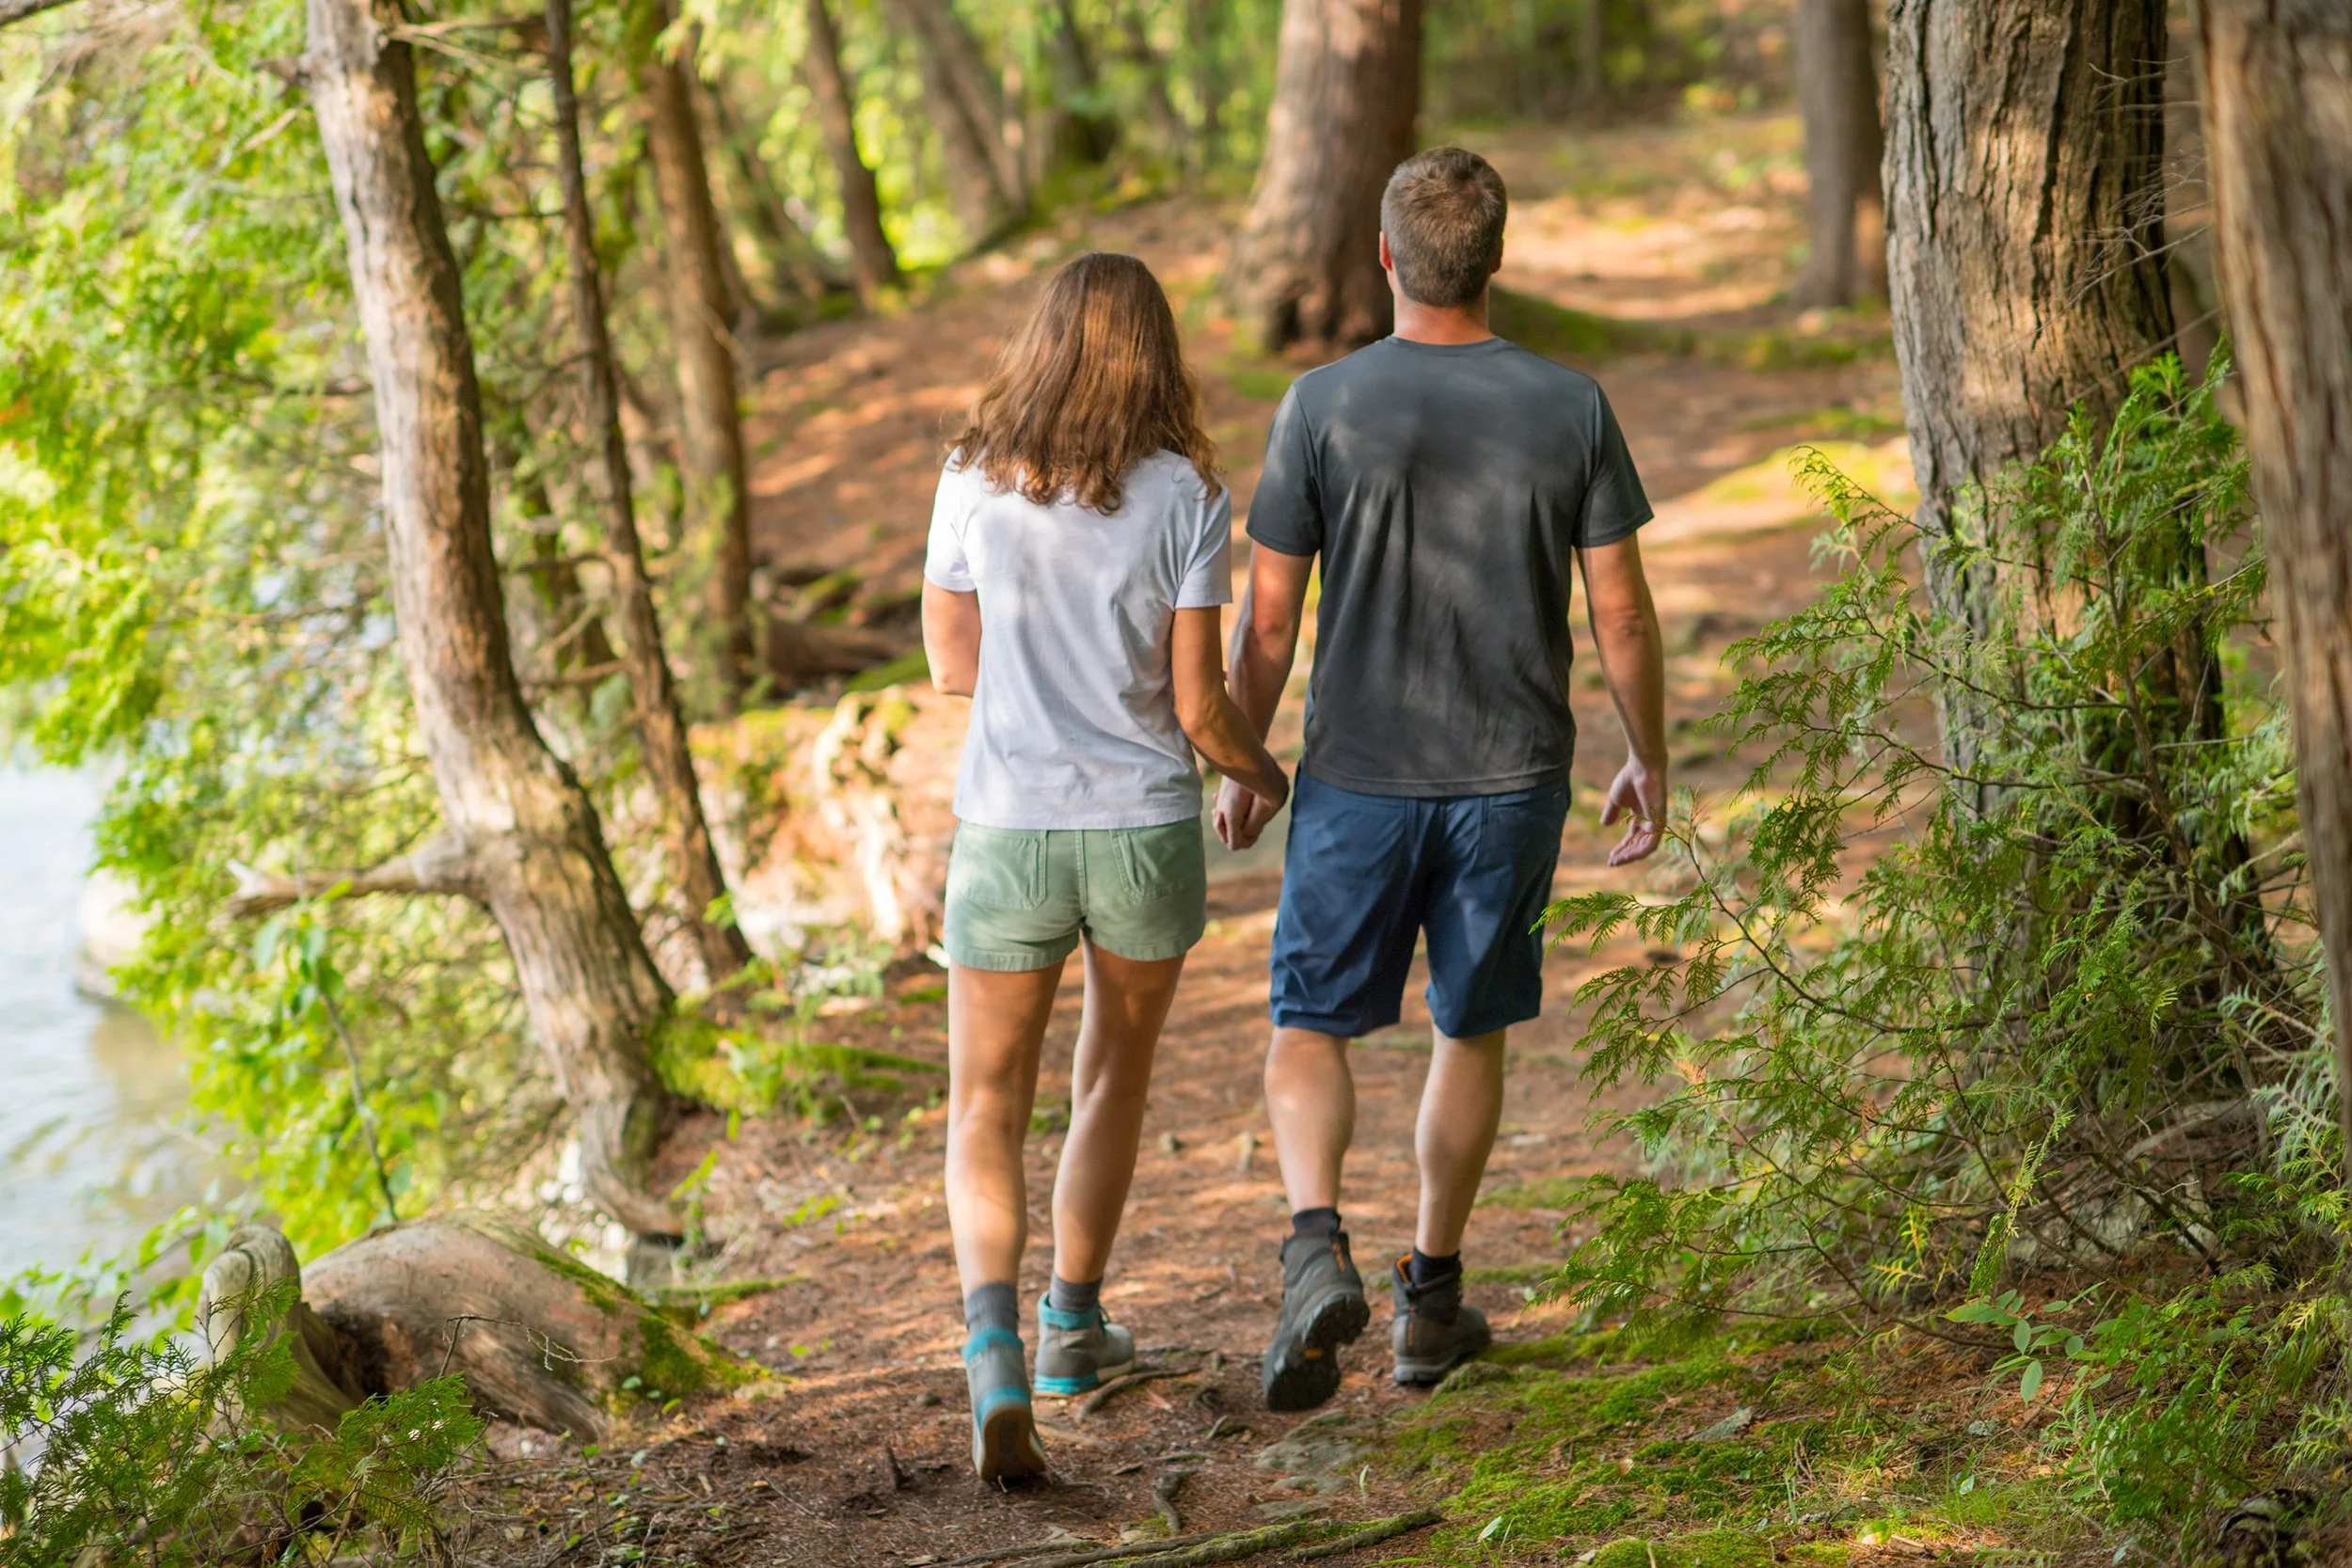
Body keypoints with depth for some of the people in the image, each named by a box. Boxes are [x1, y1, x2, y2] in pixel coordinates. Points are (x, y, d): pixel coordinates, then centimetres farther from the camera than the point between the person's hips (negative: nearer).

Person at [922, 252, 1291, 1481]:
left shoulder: (973, 482, -3)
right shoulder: (1188, 496, -8)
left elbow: (951, 663, 8)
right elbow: (1198, 705, -7)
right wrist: (1261, 771, 14)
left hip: (1008, 837, 0)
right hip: (1146, 836, 0)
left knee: (985, 1115, 6)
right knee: (1114, 1074, 24)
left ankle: (995, 1356, -18)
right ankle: (1072, 1327, 36)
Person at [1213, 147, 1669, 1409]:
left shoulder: (1322, 407, -9)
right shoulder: (1569, 409, -4)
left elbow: (1268, 617, -5)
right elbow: (1622, 612, -1)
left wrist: (1239, 765, 9)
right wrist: (1648, 762, 13)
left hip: (1358, 780, -2)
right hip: (1511, 779, 2)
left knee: (1309, 1028, 8)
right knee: (1470, 1030, 17)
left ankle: (1316, 1244, -17)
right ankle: (1432, 1296, 24)